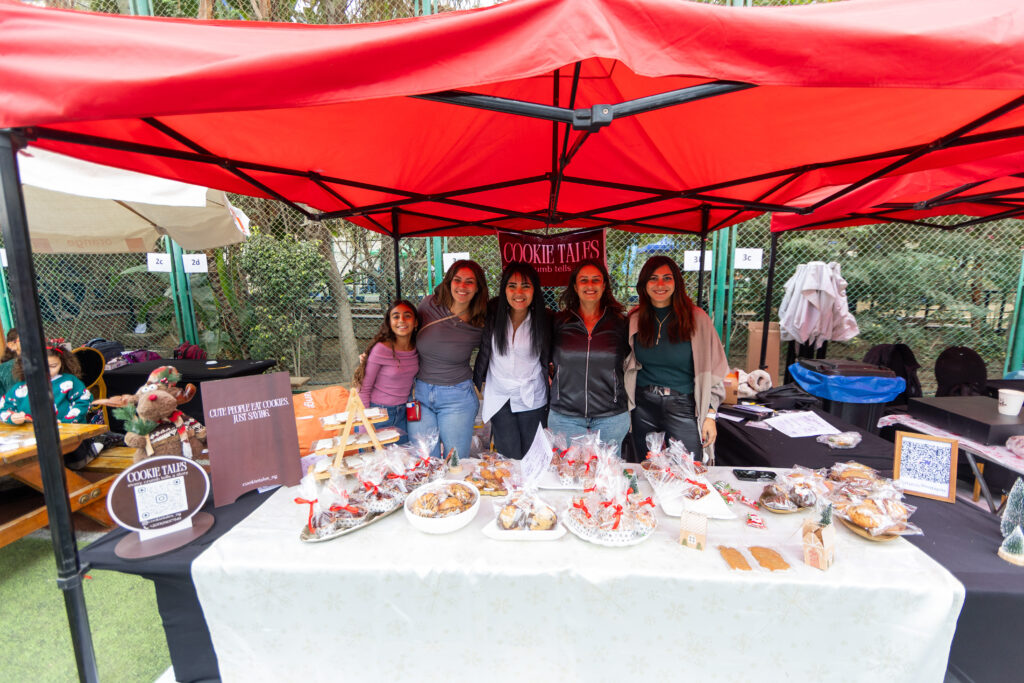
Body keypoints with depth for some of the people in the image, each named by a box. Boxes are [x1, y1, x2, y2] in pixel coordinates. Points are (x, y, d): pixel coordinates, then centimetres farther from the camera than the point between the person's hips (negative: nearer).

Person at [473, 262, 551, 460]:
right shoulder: (493, 313, -10)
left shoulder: (543, 319, -9)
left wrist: (551, 399, 2)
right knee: (510, 457, 2)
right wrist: (476, 384, 4)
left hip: (532, 399, 1)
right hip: (499, 397, 0)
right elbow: (484, 351, 1)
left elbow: (547, 360, 0)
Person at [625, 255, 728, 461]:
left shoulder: (697, 318, -5)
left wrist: (710, 415, -6)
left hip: (683, 407, -2)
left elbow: (714, 370, -3)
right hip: (644, 407, 2)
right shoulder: (635, 318, 2)